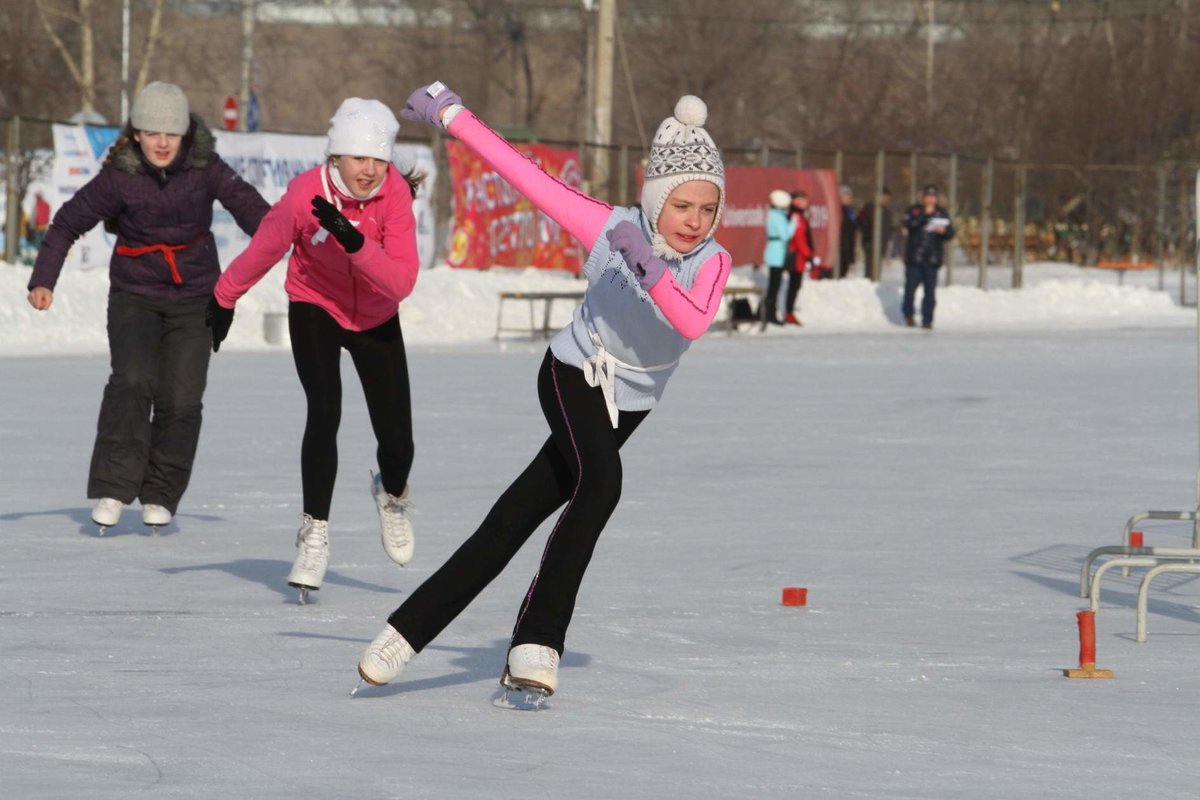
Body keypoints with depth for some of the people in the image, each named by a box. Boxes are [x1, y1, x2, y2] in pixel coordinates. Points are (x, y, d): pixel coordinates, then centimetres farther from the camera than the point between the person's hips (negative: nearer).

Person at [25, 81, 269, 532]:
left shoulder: (204, 169, -9)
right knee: (133, 381, -22)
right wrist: (43, 280, -12)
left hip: (193, 299, 1)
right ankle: (114, 488, -15)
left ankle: (160, 497, 10)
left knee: (181, 399, -5)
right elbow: (69, 223, -5)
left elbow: (245, 204, -18)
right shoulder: (119, 177, -11)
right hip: (134, 296, -1)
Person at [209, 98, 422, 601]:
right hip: (315, 310, -1)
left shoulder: (396, 193, -25)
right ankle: (314, 533, -9)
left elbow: (402, 282, -30)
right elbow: (263, 250, -7)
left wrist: (354, 241, -45)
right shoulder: (305, 195, -27)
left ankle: (392, 495, 34)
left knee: (397, 440, -3)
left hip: (376, 319, 1)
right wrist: (223, 300, 6)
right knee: (325, 412, -24)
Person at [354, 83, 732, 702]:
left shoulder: (711, 263, -18)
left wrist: (649, 269, -52)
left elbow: (693, 324, -38)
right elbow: (526, 174, -15)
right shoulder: (610, 229, -20)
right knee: (601, 482, -31)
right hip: (574, 375, -3)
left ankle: (408, 631, 14)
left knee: (514, 522, 4)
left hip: (629, 406, 3)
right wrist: (451, 114, -12)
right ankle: (536, 644, -28)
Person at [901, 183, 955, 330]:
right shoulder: (913, 210, 3)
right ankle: (908, 314, 23)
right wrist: (925, 214, -19)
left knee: (930, 292, -2)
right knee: (911, 287, 2)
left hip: (932, 259, 2)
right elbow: (909, 224, -17)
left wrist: (944, 231, -14)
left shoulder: (942, 213, 11)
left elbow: (950, 234, 8)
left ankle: (927, 320, 3)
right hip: (914, 257, -1)